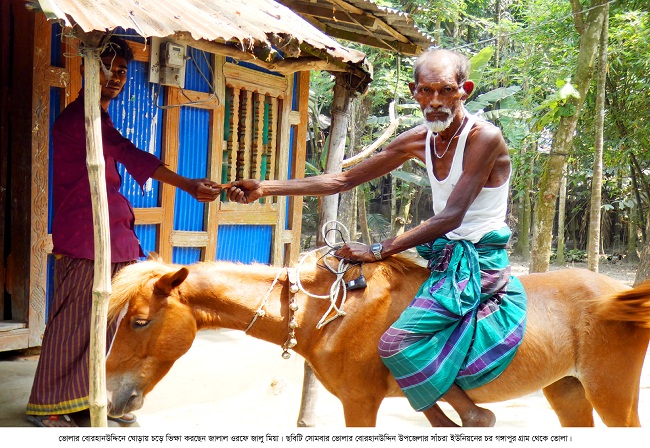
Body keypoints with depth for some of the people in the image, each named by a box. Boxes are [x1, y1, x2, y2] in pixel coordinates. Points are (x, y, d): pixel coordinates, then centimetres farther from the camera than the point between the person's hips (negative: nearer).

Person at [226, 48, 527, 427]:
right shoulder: (420, 140, 4)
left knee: (398, 342, -20)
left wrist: (380, 250, -22)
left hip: (478, 264, -8)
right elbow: (345, 180, 7)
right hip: (441, 255, 8)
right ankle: (442, 424, 18)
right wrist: (265, 188, 2)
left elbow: (450, 217, -23)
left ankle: (474, 415, 0)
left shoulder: (485, 137, -17)